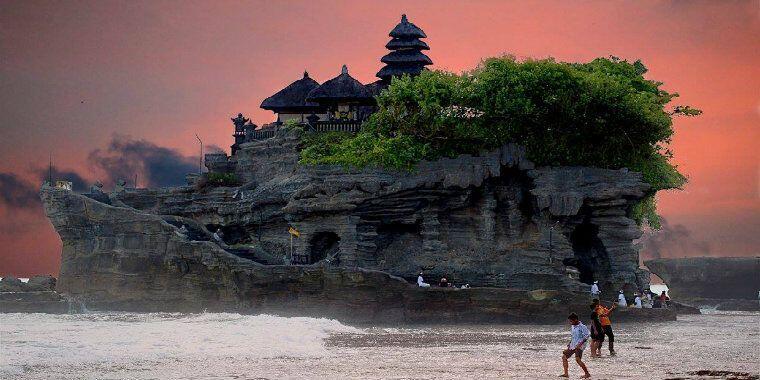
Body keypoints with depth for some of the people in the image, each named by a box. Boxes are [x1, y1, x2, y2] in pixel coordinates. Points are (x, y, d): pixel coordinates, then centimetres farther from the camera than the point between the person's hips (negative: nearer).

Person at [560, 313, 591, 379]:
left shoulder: (582, 327, -13)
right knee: (564, 357, 6)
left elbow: (587, 335, -18)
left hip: (579, 346, -9)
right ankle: (566, 373, 11)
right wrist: (569, 343, 13)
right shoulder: (572, 327, 13)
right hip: (572, 346, 9)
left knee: (578, 359, -23)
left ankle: (587, 374, -14)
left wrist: (581, 343, -24)